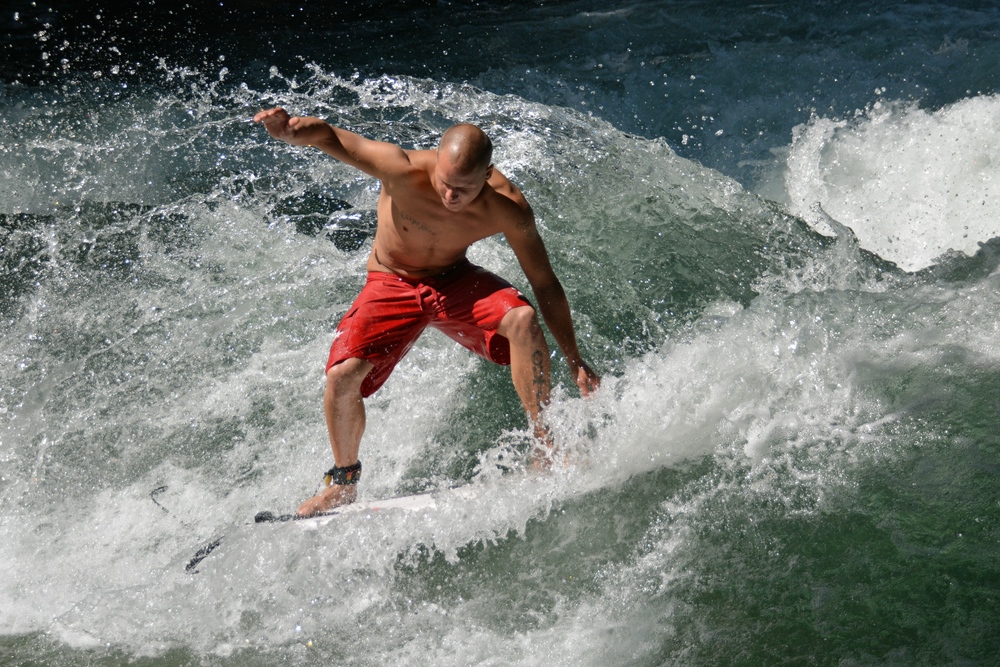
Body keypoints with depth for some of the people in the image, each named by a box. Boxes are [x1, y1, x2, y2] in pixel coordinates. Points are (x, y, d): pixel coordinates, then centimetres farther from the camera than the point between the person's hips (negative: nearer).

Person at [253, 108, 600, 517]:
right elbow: (330, 137, -26)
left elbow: (544, 284, -14)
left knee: (522, 319, -28)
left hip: (455, 282, 1)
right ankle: (344, 481, 8)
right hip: (391, 286, -1)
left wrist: (575, 360, -12)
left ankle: (543, 443, -14)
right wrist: (290, 130, -51)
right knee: (342, 375, -20)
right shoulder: (403, 171, -31)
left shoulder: (508, 210, -25)